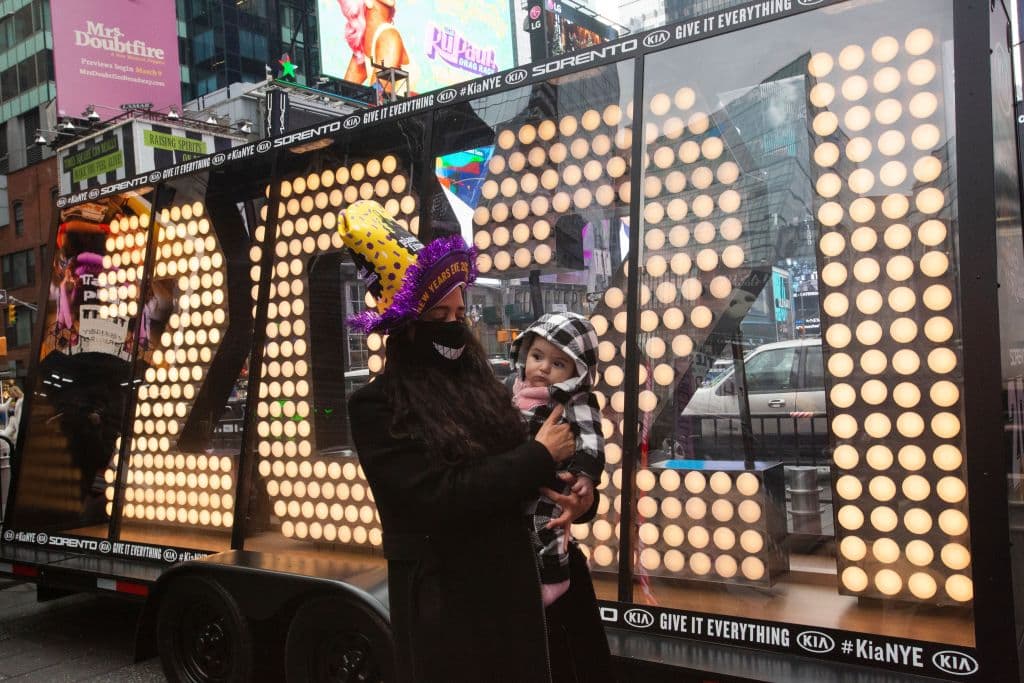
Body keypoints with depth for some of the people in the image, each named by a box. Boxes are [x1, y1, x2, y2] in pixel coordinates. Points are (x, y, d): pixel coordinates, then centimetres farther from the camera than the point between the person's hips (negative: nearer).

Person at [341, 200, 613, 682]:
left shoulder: (481, 382, 5)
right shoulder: (376, 407, -12)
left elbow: (508, 463, 10)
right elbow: (439, 498, -23)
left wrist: (577, 496, -11)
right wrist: (540, 457, -16)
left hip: (519, 586, 6)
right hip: (448, 603, -5)